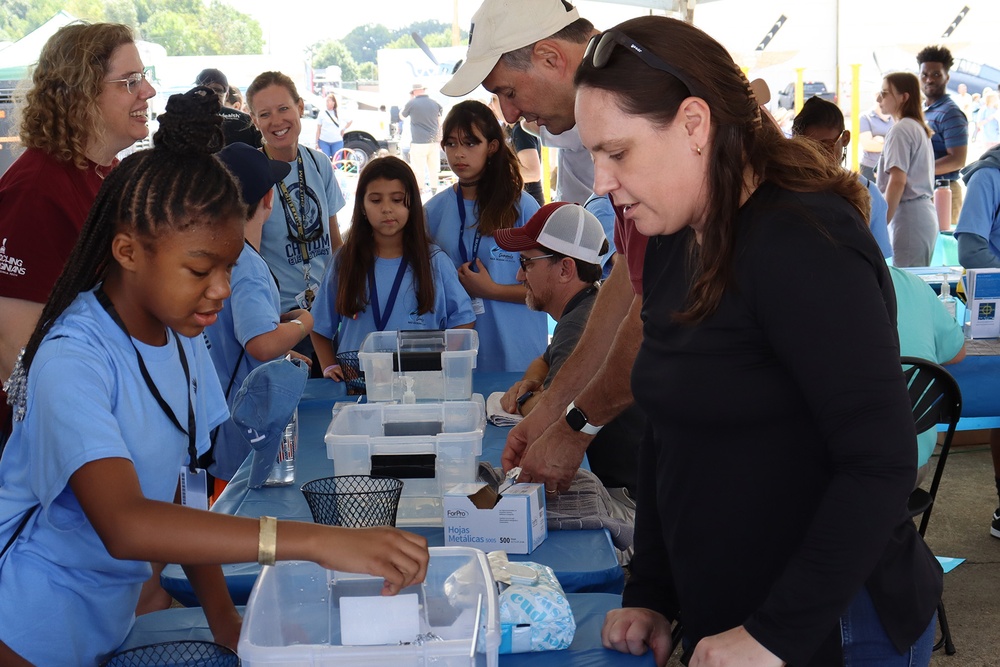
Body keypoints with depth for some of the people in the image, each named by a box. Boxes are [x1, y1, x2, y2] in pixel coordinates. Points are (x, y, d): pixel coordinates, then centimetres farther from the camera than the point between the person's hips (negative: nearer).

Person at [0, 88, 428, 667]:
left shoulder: (182, 337, -1)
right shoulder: (72, 361, -27)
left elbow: (176, 489, 4)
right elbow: (125, 525, -40)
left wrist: (223, 618, -5)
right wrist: (318, 541, -45)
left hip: (113, 614, 7)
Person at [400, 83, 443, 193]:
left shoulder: (412, 104, -5)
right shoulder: (435, 104, 7)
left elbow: (402, 116, 13)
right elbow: (440, 123, 12)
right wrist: (439, 138, 20)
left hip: (418, 143, -4)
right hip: (433, 141, 4)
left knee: (419, 169, -1)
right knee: (433, 168, 11)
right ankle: (434, 189, 16)